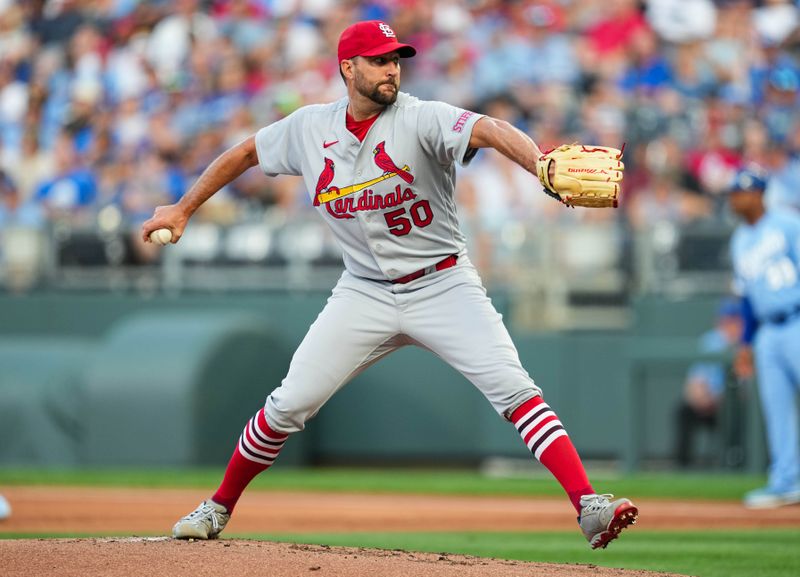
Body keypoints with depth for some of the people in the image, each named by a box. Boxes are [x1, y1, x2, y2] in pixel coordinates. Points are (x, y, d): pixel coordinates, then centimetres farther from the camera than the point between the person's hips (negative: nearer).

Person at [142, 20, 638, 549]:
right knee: (289, 405, -2)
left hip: (443, 285, -3)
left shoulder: (421, 119, -15)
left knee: (513, 389, -19)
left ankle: (588, 505, -22)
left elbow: (491, 130, -33)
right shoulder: (309, 128, -1)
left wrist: (542, 165, -53)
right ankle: (219, 508, 18)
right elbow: (246, 153, 17)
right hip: (366, 293, 3)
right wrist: (184, 209, 18)